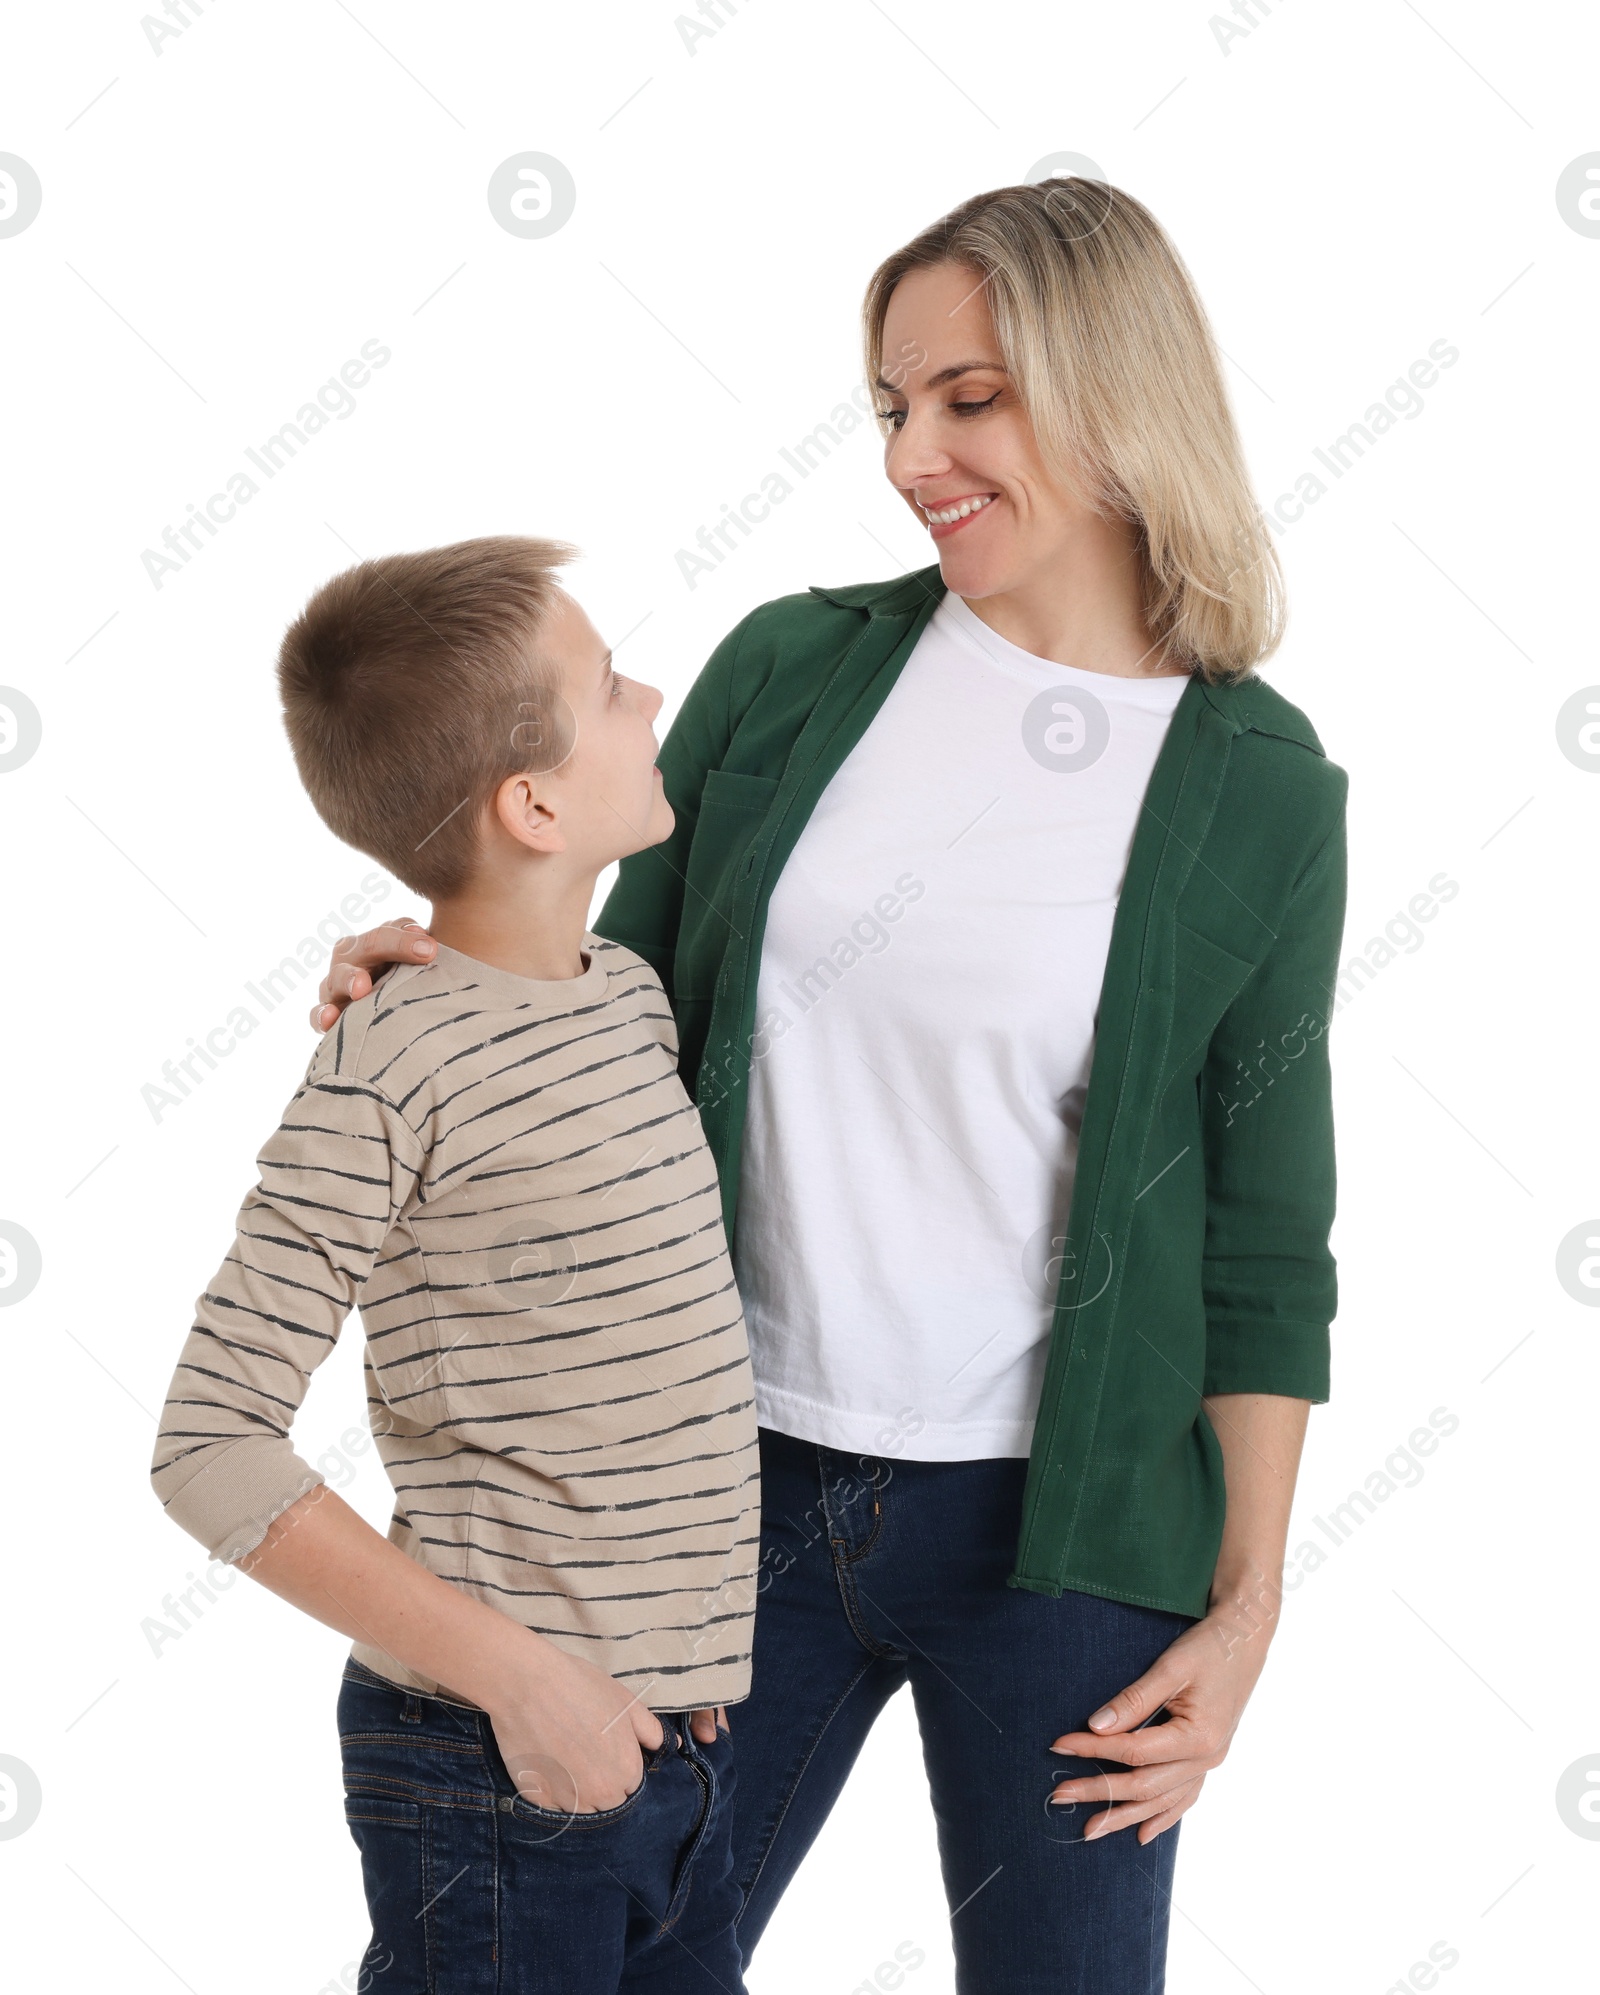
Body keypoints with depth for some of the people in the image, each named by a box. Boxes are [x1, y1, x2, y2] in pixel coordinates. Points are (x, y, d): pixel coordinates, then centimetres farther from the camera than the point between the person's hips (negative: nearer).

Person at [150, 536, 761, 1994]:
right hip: (497, 1765, -7)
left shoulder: (632, 996, 7)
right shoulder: (391, 1071, -16)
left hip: (682, 1749, 7)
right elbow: (212, 1450, -17)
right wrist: (514, 1672, -18)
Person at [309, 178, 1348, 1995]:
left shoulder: (1259, 791, -4)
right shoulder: (791, 671, 1)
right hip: (741, 1478, 2)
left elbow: (1264, 1234, 0)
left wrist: (1247, 1602, -2)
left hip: (1057, 1523, -2)